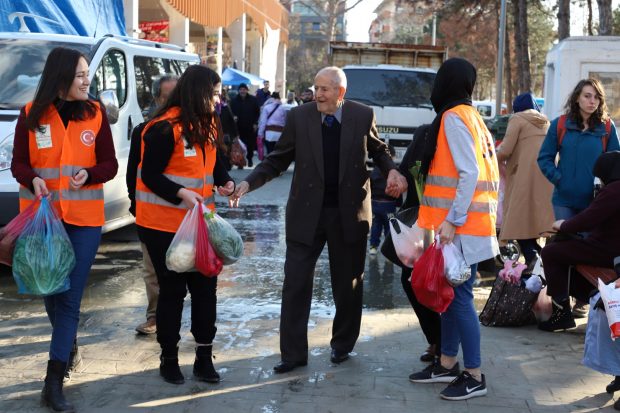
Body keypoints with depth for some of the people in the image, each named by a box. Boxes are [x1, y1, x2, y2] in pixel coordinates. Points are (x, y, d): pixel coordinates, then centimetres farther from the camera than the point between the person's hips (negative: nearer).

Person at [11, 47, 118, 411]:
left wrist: (88, 174, -20)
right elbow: (19, 163, 2)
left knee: (70, 296, -4)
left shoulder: (96, 114, -1)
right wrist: (33, 179, -20)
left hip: (84, 219, -1)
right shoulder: (32, 115, -2)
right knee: (50, 289, 15)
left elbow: (110, 165, 1)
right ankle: (69, 342, 43)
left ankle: (54, 381, -2)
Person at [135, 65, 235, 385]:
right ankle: (169, 358, 21)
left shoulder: (208, 125, 7)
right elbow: (150, 175, -17)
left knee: (205, 286, 7)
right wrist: (181, 194, -31)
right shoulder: (165, 128, -18)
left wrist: (225, 182, -5)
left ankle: (204, 356, 18)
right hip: (164, 225, -7)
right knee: (173, 289, 4)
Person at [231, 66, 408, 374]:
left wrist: (392, 170, -6)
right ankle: (293, 353, 9)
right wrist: (248, 183, -14)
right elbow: (277, 160, 0)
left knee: (348, 285, 12)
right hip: (306, 213, 0)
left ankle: (342, 345, 32)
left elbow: (377, 149, 13)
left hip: (349, 213, 0)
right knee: (295, 283, -1)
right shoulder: (299, 117, -4)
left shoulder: (363, 116, -3)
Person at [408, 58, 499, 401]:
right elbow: (484, 172, 15)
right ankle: (447, 364, 22)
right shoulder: (472, 117, 15)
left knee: (459, 296, -6)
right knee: (450, 293, 14)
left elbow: (469, 173, -20)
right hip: (470, 222, 10)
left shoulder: (454, 118, -12)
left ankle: (474, 377, 0)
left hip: (460, 227, -10)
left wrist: (452, 220, -21)